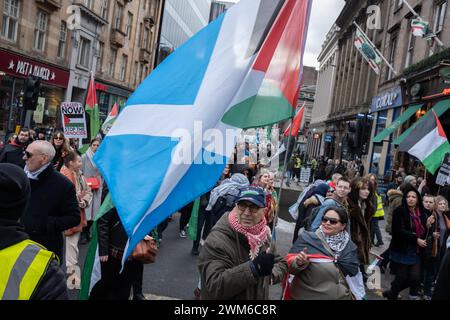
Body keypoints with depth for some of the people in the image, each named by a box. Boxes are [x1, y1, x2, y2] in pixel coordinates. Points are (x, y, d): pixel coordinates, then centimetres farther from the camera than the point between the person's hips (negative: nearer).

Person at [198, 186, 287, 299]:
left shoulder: (264, 234, -4)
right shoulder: (217, 240, -26)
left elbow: (281, 263, 7)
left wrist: (271, 275, -15)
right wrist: (253, 269, -41)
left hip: (259, 296, 6)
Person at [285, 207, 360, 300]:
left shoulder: (350, 247, 2)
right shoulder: (307, 238, -9)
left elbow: (352, 274, 11)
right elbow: (289, 264, -11)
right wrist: (298, 262, -29)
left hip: (341, 297, 3)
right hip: (307, 295, -3)